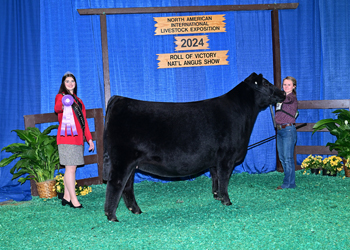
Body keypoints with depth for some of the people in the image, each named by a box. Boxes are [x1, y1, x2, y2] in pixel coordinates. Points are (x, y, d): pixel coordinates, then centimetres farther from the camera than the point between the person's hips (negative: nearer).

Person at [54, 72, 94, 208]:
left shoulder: (78, 100, 22)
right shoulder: (61, 96, -1)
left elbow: (84, 121, 23)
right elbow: (57, 108, -26)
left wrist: (89, 138, 17)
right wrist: (62, 106, -51)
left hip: (78, 138, 7)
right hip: (67, 138, -7)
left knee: (71, 168, 8)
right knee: (70, 168, -8)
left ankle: (66, 197, 13)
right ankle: (73, 199, -7)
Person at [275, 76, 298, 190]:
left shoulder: (292, 98, -7)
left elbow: (284, 99, -23)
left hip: (289, 130, -8)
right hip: (279, 130, 8)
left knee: (288, 158, -5)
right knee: (282, 158, 10)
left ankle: (288, 183, 1)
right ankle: (290, 182, 18)